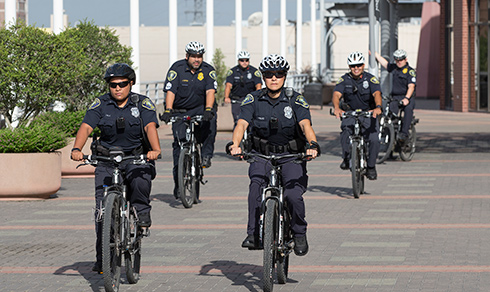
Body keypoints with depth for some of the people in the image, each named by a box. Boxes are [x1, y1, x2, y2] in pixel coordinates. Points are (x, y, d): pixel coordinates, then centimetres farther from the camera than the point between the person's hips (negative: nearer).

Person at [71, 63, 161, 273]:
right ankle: (102, 258, -2)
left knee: (141, 179, -36)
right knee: (103, 208, -10)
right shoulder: (100, 104, -1)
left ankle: (141, 211, -6)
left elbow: (150, 127, -19)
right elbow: (86, 127, -13)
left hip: (136, 157, -1)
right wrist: (77, 149, -33)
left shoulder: (142, 104, -3)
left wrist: (155, 149, -38)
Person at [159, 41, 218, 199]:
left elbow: (210, 91, -19)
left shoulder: (208, 70, -6)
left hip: (200, 109, 0)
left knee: (210, 121, -33)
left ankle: (206, 155, -18)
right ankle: (178, 183, -2)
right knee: (179, 142, -9)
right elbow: (170, 91, -17)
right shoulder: (177, 68, -9)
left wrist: (208, 109, -37)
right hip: (180, 111, 0)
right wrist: (168, 111, -33)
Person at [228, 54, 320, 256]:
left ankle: (299, 234, 4)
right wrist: (235, 144, -38)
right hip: (262, 155, 1)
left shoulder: (295, 100, -6)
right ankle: (253, 234, -25)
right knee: (256, 186, -30)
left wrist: (312, 145, -42)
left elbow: (305, 124, -21)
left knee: (294, 196, -22)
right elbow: (242, 123, -17)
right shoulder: (253, 100, -3)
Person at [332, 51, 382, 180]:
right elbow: (336, 94, -20)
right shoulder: (344, 80, -5)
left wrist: (378, 107, -46)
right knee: (346, 130, -32)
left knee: (374, 139, -20)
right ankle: (346, 158, -14)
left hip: (368, 113, 0)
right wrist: (336, 108, -42)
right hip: (350, 114, 0)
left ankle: (371, 166, 2)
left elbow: (377, 94, -24)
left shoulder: (370, 79, -8)